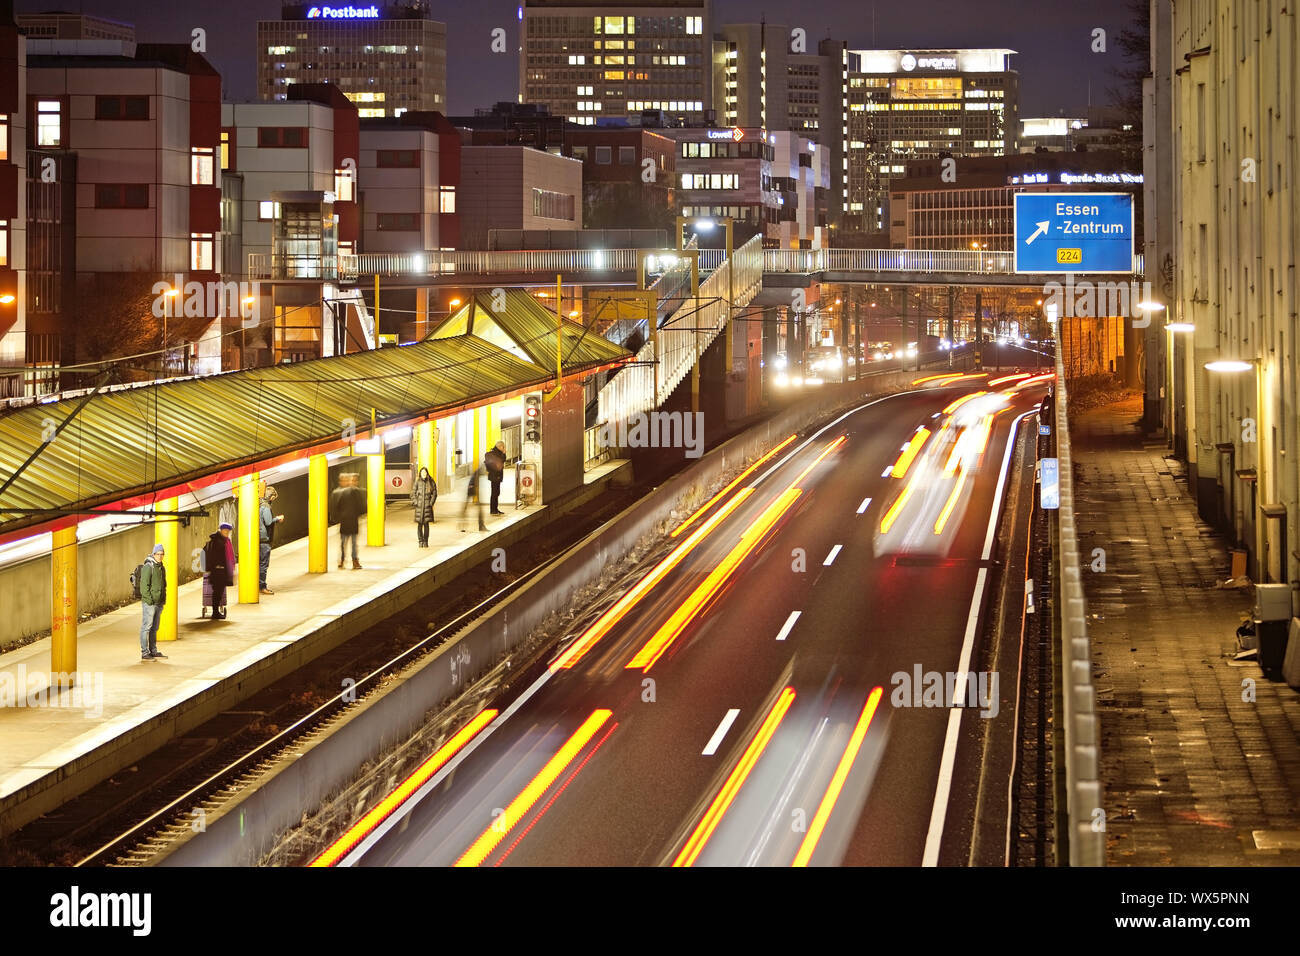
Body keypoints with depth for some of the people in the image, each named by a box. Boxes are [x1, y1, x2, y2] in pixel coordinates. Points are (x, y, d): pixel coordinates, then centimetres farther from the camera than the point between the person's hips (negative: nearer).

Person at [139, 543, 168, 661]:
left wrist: (163, 600, 15)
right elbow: (144, 585, -16)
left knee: (154, 628, 13)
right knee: (146, 627, -5)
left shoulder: (162, 568, 14)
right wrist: (149, 600, -18)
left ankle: (153, 651, 19)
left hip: (159, 603, 8)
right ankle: (145, 653, -3)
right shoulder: (148, 567, -12)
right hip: (149, 603, -8)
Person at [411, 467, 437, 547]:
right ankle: (421, 541, 8)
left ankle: (426, 542, 7)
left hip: (427, 505, 0)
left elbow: (434, 493, 5)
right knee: (419, 524, 0)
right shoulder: (417, 482, 2)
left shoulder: (431, 482, 2)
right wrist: (415, 503, -3)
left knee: (426, 524, 0)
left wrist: (431, 503, -3)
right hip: (419, 505, 0)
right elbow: (413, 493, 5)